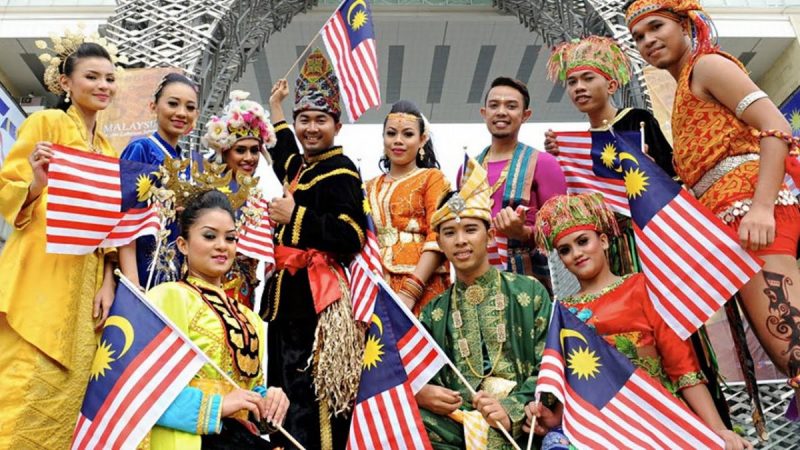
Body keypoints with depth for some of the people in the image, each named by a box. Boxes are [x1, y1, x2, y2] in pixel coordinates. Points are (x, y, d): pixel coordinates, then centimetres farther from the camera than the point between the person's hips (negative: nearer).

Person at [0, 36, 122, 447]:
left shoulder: (107, 149, 18)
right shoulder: (45, 122, 1)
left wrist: (108, 279, 3)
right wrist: (36, 184, -25)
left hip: (84, 285, 6)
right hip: (39, 279, -6)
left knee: (65, 395, 7)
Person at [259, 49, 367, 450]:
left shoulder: (341, 172, -11)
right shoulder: (299, 165, 15)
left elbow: (352, 237, -22)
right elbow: (285, 158, 42)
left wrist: (294, 215, -16)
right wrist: (275, 107, 43)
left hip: (317, 297, -9)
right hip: (288, 293, 9)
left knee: (310, 391, -8)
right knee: (284, 384, 15)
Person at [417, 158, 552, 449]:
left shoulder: (529, 292, 7)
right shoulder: (433, 313, 14)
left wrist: (512, 410, -16)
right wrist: (419, 393, -13)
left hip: (518, 426, -3)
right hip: (454, 421, 3)